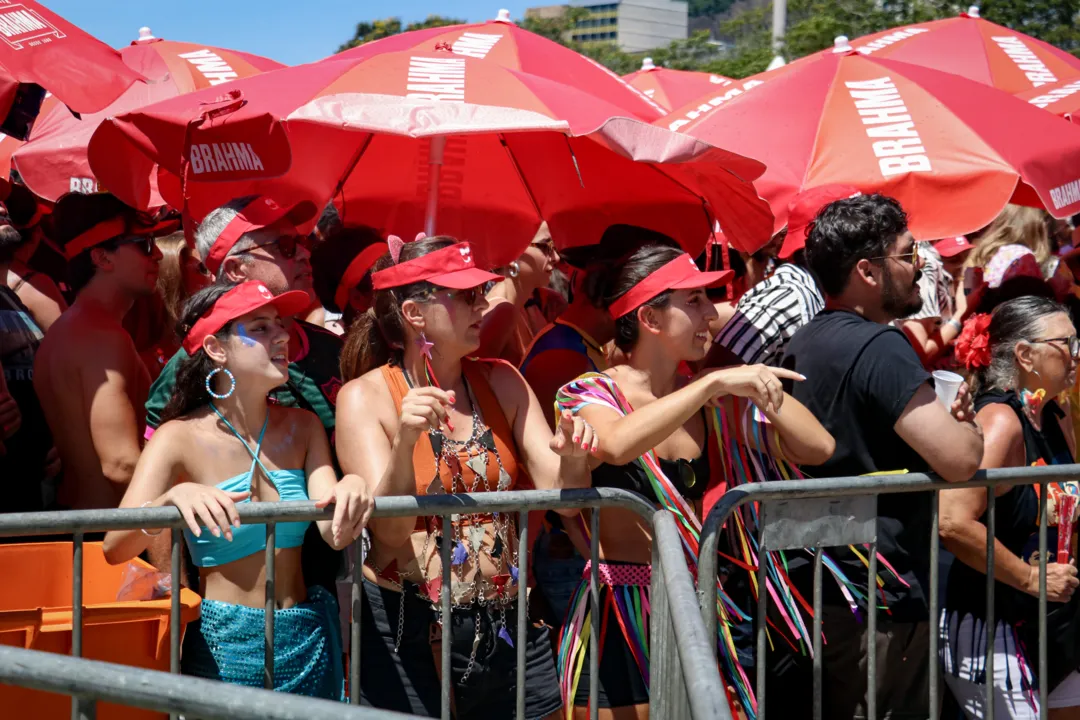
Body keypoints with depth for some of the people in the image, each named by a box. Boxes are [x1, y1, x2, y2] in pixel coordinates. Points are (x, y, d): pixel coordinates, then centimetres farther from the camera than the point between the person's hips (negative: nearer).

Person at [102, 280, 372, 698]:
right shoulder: (180, 439, -11)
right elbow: (116, 548, -22)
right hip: (227, 643, -4)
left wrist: (351, 490, -31)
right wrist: (173, 498, -42)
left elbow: (335, 533, -8)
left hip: (309, 641, 4)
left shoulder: (302, 428, 3)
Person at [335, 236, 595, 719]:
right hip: (405, 628, -4)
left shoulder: (501, 383, 7)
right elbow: (389, 529, -14)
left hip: (506, 622, 4)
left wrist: (572, 459, -20)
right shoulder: (364, 397, -6)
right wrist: (405, 441, -30)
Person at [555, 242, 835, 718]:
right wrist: (715, 382, -30)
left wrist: (755, 383, -6)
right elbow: (617, 445, -31)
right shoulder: (590, 394, -8)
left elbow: (817, 449, 1)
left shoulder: (716, 404, 8)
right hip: (619, 621, -5)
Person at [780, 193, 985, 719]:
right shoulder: (879, 347, -17)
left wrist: (940, 420, 14)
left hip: (809, 591, 9)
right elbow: (958, 460, -22)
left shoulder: (802, 344, 12)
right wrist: (968, 426, 1)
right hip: (879, 606, -9)